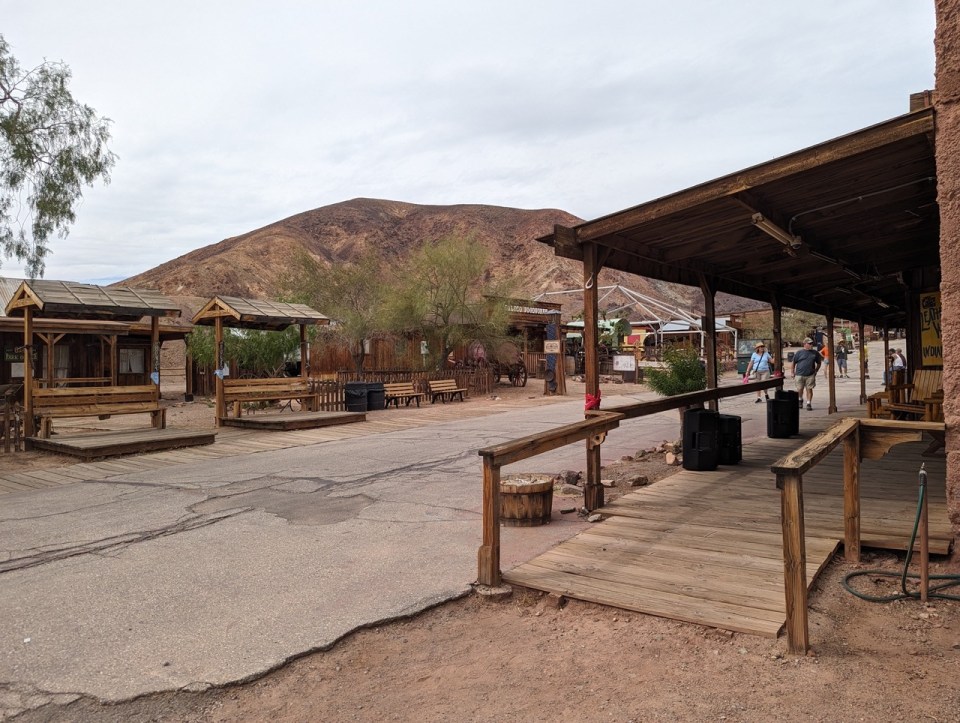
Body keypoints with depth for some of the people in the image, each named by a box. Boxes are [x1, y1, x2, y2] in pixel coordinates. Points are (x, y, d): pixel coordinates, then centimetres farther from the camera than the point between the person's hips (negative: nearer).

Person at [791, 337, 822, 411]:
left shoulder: (815, 353, 7)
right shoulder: (799, 353, 0)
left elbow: (819, 363, 19)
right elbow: (794, 363, 5)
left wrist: (815, 371, 11)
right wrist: (793, 372, 4)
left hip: (810, 375, 1)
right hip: (799, 374, -1)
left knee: (809, 389, -1)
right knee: (799, 389, 4)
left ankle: (809, 404, 6)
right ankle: (800, 400, 31)